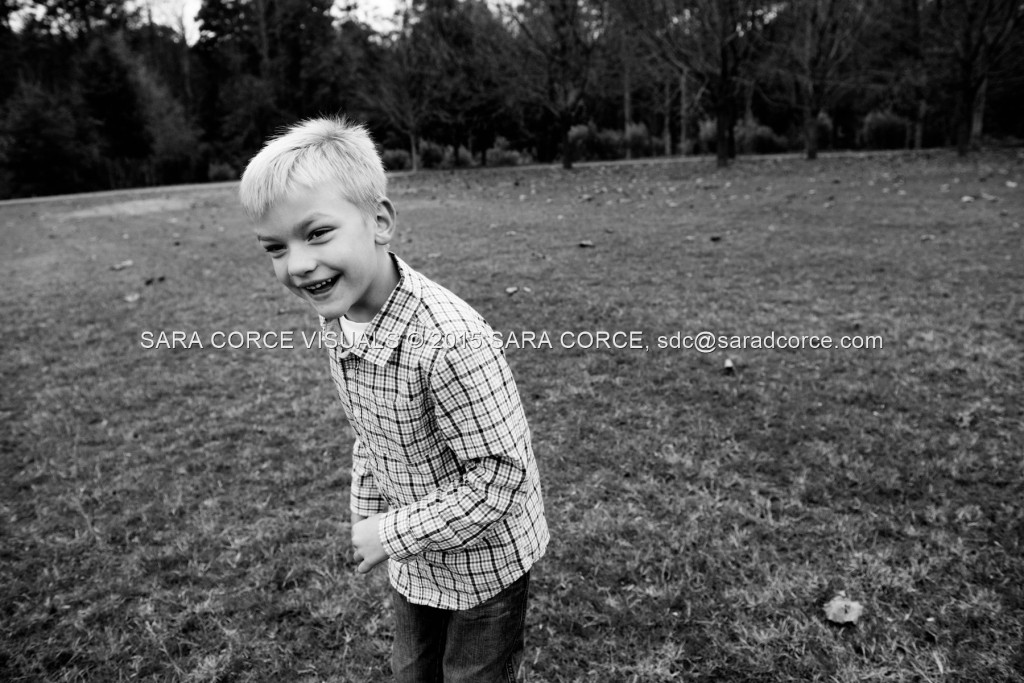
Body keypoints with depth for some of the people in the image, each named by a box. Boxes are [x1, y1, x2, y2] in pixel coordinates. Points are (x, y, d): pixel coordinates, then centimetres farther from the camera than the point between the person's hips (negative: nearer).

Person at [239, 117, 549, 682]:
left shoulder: (450, 340, -35)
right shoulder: (335, 319, -9)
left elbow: (498, 476, -29)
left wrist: (392, 533, -22)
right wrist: (366, 514, 5)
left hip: (484, 559, -6)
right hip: (413, 560, 7)